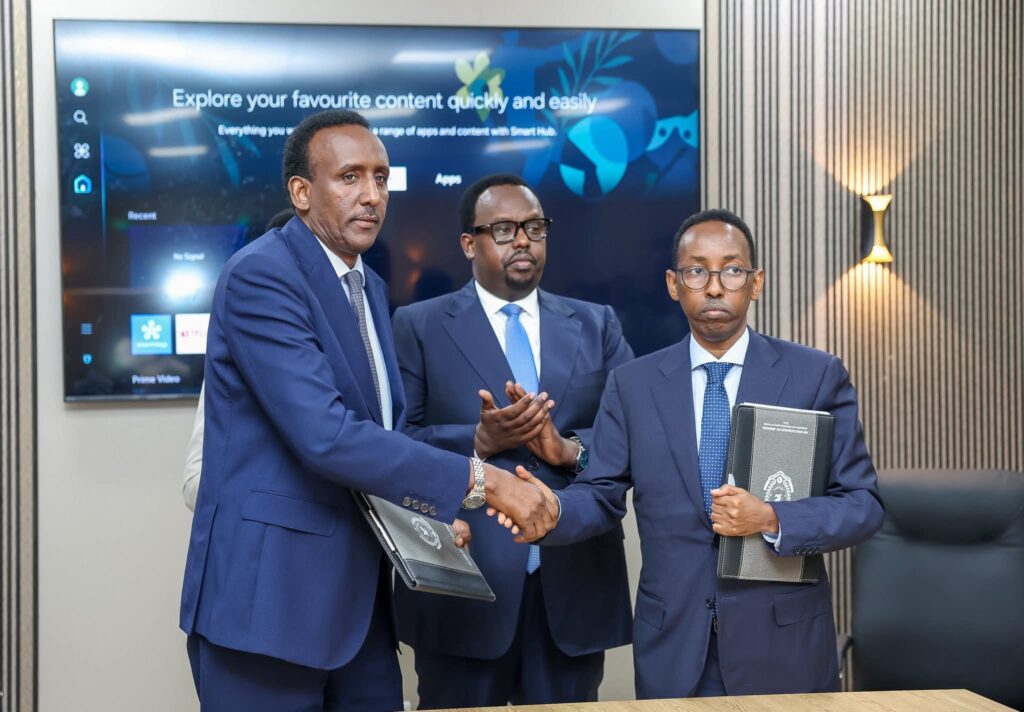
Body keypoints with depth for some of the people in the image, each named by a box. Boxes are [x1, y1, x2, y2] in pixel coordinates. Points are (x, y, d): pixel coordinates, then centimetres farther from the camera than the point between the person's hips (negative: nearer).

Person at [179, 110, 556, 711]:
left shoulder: (370, 287, 13)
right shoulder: (260, 276, -15)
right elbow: (325, 436, -25)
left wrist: (429, 513, 1)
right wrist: (477, 480, -22)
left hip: (356, 598, 8)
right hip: (267, 592, -8)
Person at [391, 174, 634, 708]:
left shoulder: (597, 326, 12)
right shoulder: (418, 326, 4)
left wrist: (571, 449, -14)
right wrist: (480, 440, -18)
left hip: (575, 581, 3)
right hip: (464, 581, -2)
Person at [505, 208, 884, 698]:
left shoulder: (818, 376, -1)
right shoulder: (632, 384, 4)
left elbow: (862, 505, -3)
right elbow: (600, 496, 2)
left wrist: (772, 520, -19)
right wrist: (551, 510, -20)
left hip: (784, 644, -1)